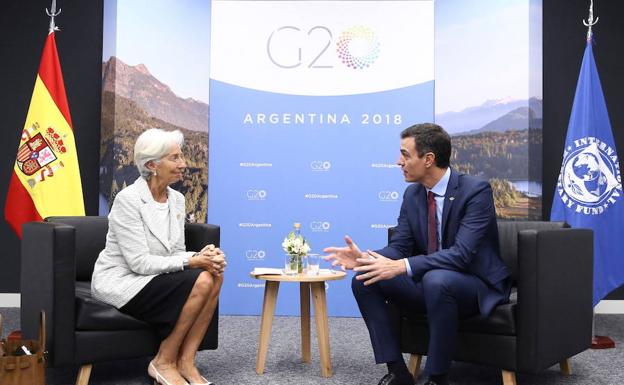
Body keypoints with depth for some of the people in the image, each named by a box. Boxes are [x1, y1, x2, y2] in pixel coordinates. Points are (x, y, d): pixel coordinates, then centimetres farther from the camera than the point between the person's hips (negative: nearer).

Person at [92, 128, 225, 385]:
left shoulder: (177, 199, 5)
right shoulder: (128, 199, -18)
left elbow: (176, 252, 7)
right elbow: (140, 262, -21)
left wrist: (201, 256, -15)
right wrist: (192, 262, -24)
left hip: (151, 279, 7)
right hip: (120, 283, -7)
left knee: (214, 276, -17)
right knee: (201, 281, -25)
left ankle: (186, 361, -12)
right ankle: (164, 362, -10)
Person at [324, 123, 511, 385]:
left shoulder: (476, 191, -19)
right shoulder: (412, 194, 2)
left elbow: (461, 254, -30)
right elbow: (399, 247, 2)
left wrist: (403, 266, -38)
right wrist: (364, 258, -20)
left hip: (475, 285, -6)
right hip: (429, 282, 7)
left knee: (437, 279, -39)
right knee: (365, 280, -11)